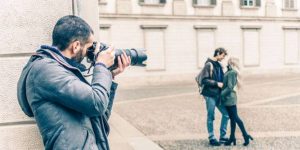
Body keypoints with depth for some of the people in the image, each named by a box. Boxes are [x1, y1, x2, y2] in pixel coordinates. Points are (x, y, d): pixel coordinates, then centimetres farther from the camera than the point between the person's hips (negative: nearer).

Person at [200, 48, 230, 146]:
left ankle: (222, 137, 20)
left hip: (218, 95, 8)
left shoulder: (218, 65, 12)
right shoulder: (209, 65, -12)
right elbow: (204, 80, -18)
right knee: (211, 117, 2)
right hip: (210, 95, -8)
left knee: (226, 114, 8)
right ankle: (212, 139, 14)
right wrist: (217, 83, -18)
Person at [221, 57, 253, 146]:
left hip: (229, 98, -9)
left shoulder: (231, 73, -16)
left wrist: (222, 94, -16)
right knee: (232, 118, 11)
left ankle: (246, 135, 6)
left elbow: (230, 87, -20)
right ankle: (232, 138, 18)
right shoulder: (230, 72, 12)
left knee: (235, 118, -2)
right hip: (229, 98, 9)